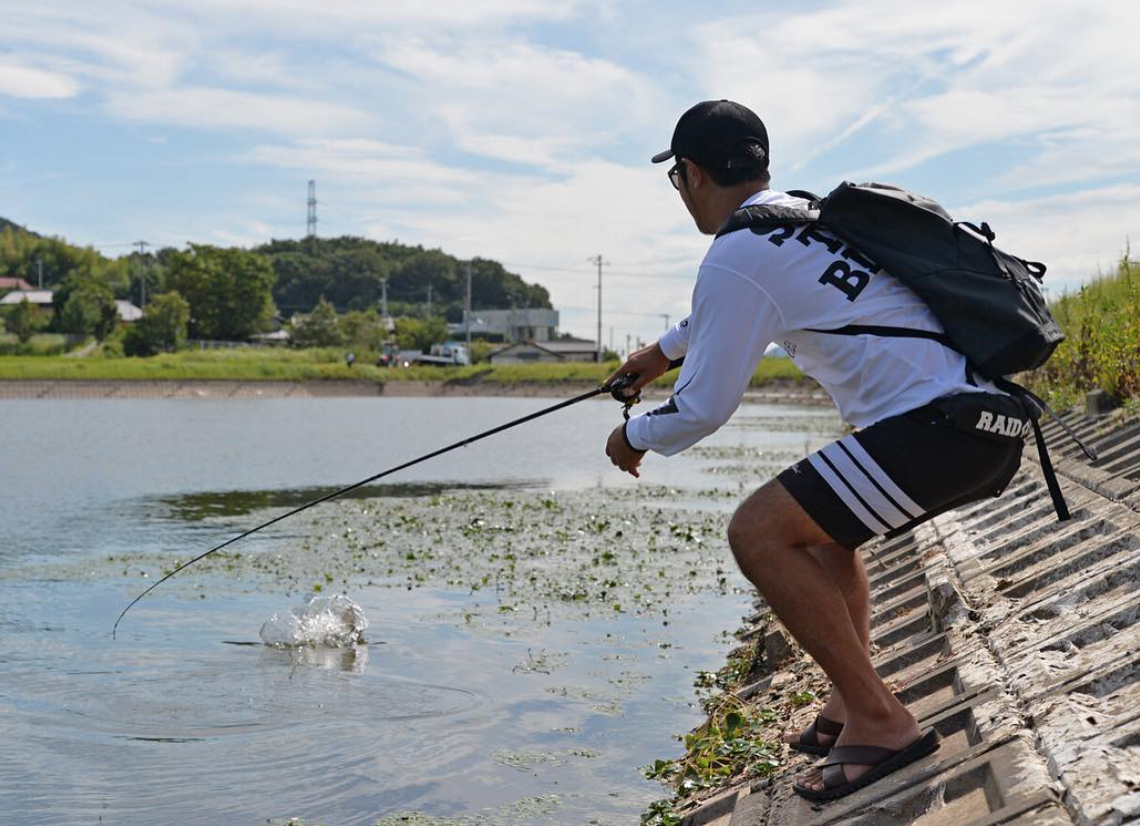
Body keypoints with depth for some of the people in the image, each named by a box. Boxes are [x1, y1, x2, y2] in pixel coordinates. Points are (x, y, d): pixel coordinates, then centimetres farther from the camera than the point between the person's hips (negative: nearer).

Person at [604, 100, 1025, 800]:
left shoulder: (736, 255, -8)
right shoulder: (811, 218, 21)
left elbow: (702, 410, -3)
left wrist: (635, 438, 17)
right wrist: (666, 349, 55)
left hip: (938, 425, -10)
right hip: (995, 426, 10)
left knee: (759, 533, -10)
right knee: (819, 520, 28)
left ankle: (879, 723, -7)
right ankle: (851, 707, 22)